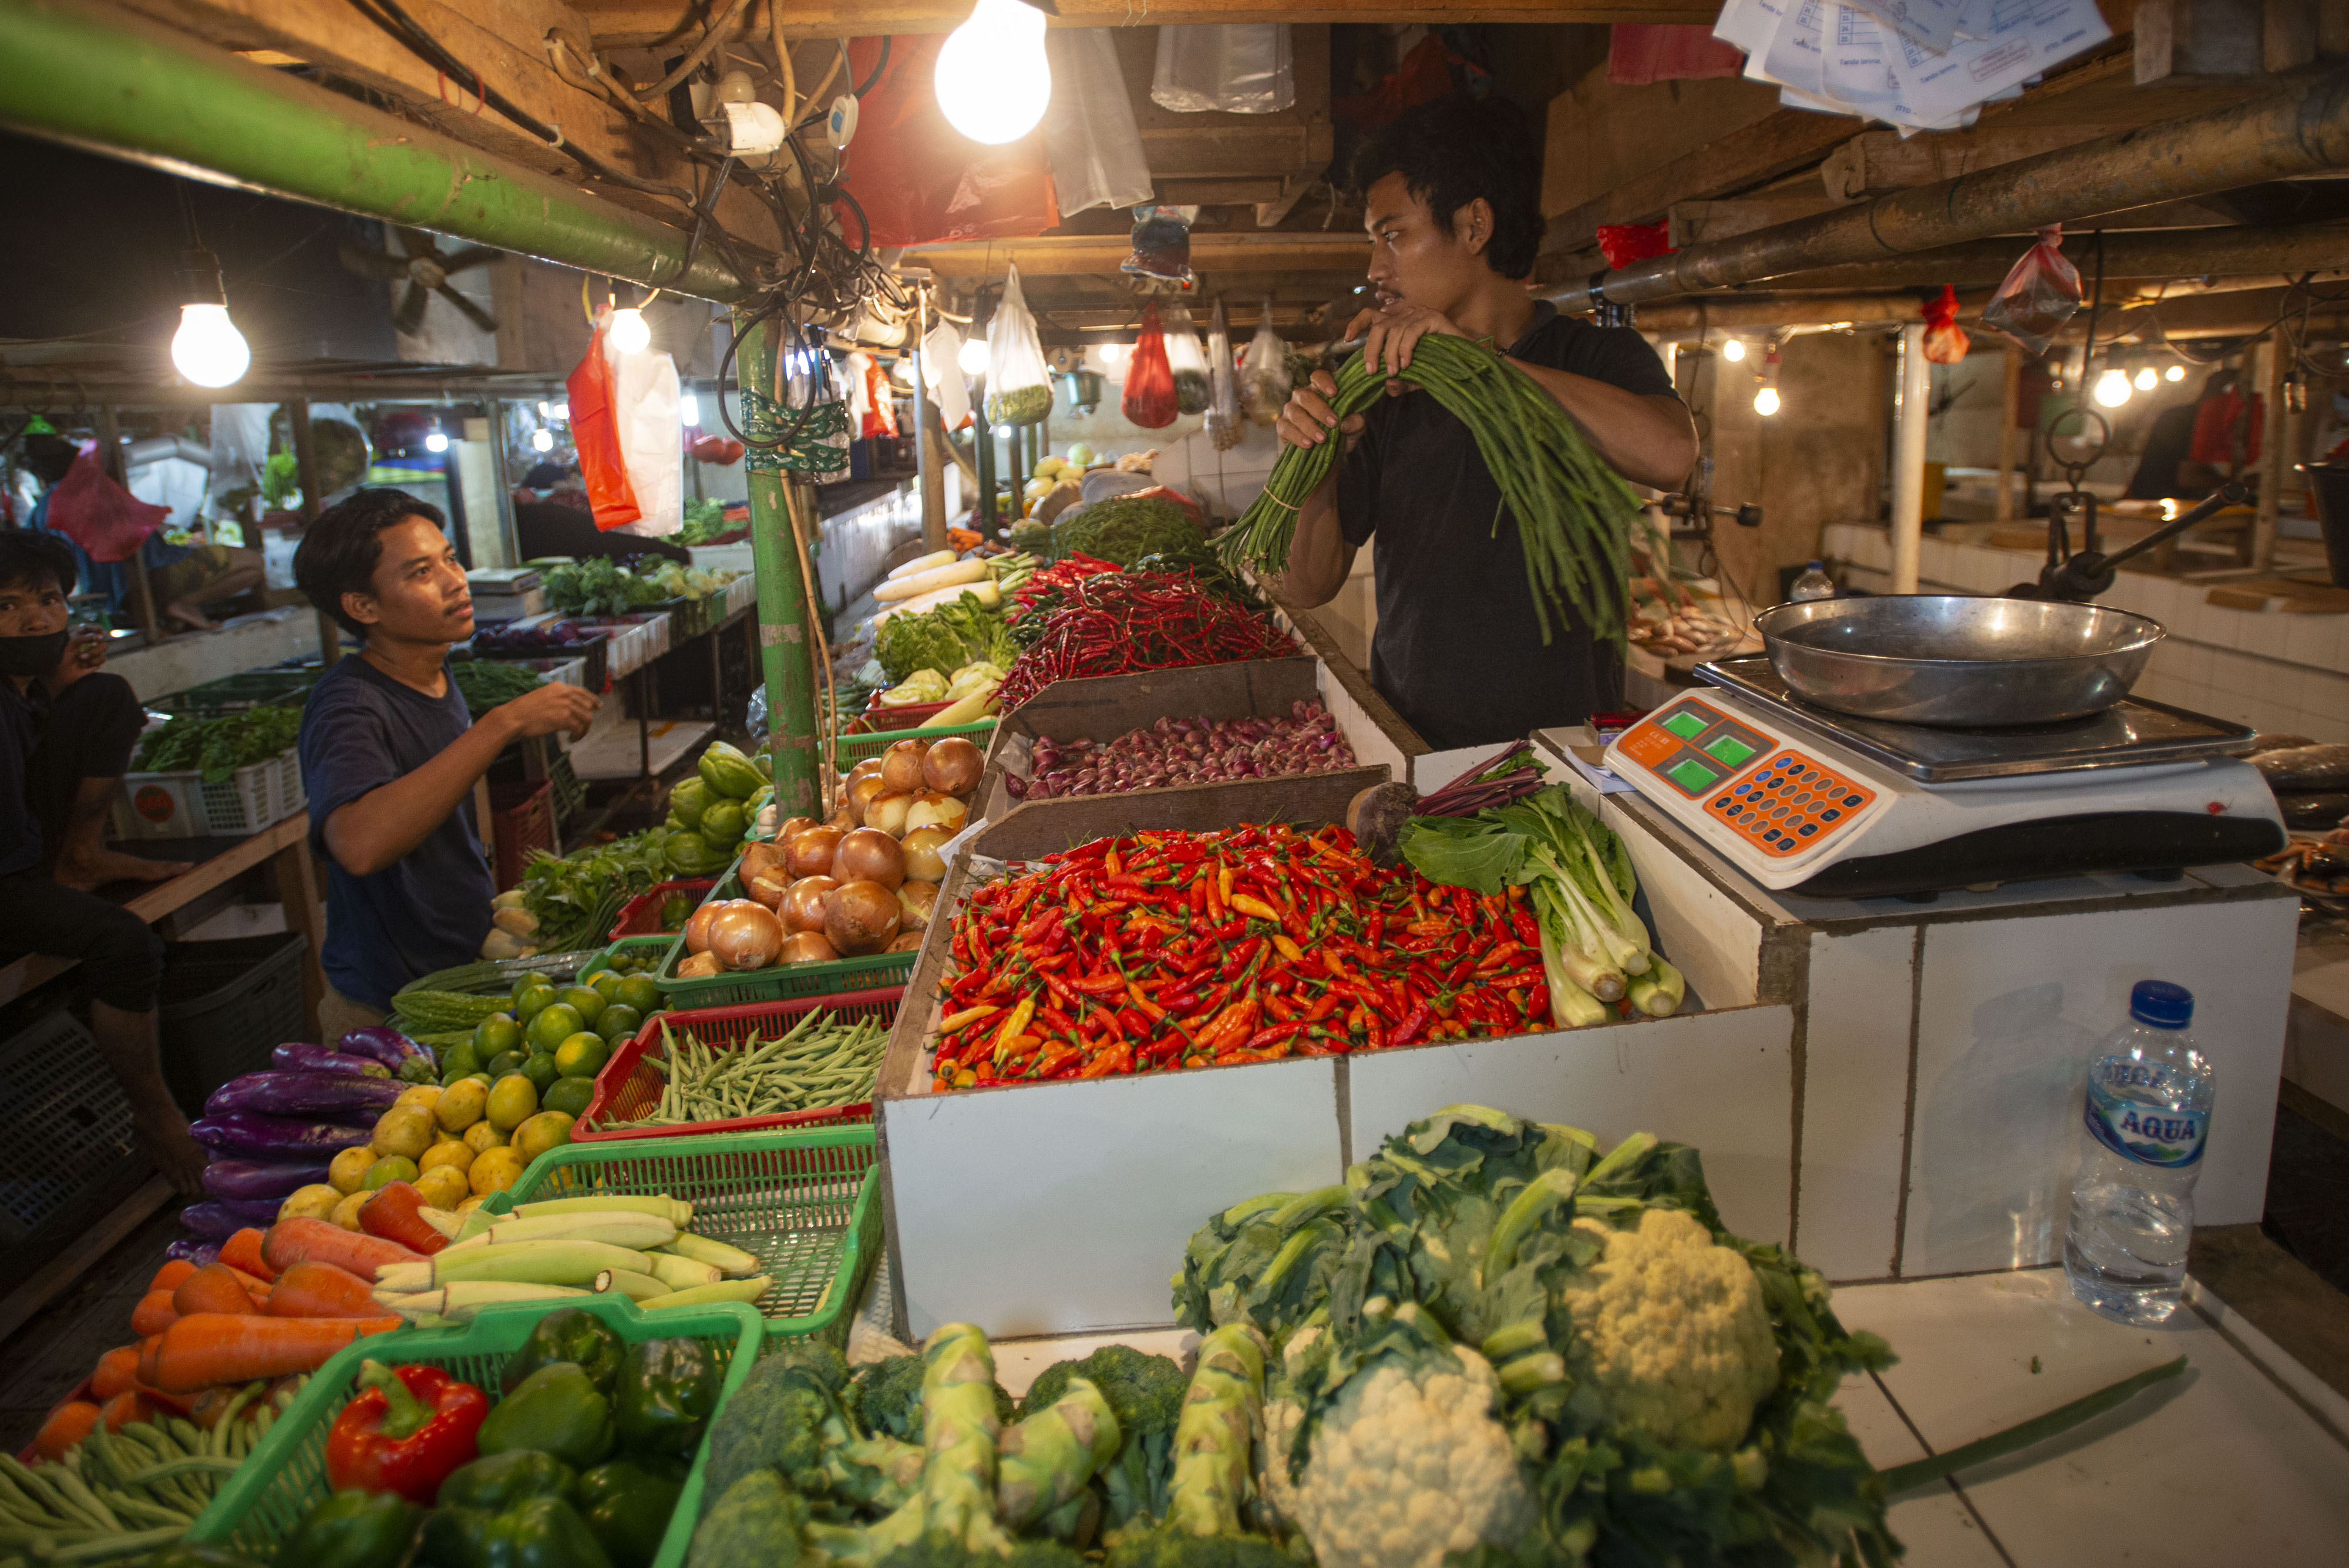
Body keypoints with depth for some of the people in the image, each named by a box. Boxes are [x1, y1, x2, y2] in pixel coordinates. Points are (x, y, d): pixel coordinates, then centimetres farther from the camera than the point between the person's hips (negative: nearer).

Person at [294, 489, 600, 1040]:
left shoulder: (437, 678, 4)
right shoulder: (348, 706, -24)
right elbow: (359, 844, -45)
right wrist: (505, 723, -43)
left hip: (465, 969, 8)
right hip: (388, 1011, -8)